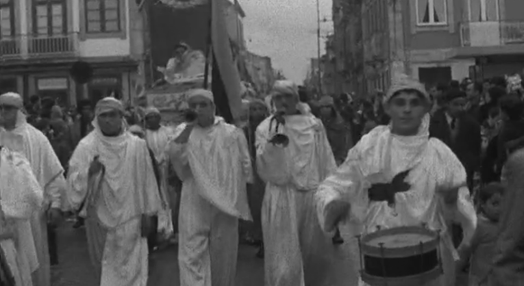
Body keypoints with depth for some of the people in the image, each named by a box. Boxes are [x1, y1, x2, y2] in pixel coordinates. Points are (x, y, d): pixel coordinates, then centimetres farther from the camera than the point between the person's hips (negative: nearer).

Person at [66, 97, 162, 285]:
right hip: (99, 219, 1)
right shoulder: (86, 146, -5)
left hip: (130, 219, 0)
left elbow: (146, 180, 1)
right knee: (103, 268, 15)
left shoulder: (137, 145, -2)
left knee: (131, 270, 1)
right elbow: (74, 181, -11)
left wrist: (147, 213, 0)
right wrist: (88, 172, -31)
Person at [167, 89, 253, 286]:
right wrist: (188, 127, -17)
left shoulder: (232, 133, 0)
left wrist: (246, 202, 8)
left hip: (226, 202, 0)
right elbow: (175, 155, -14)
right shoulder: (184, 131, 4)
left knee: (223, 256, 12)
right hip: (194, 204, 0)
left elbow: (245, 168, 5)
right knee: (191, 255, -7)